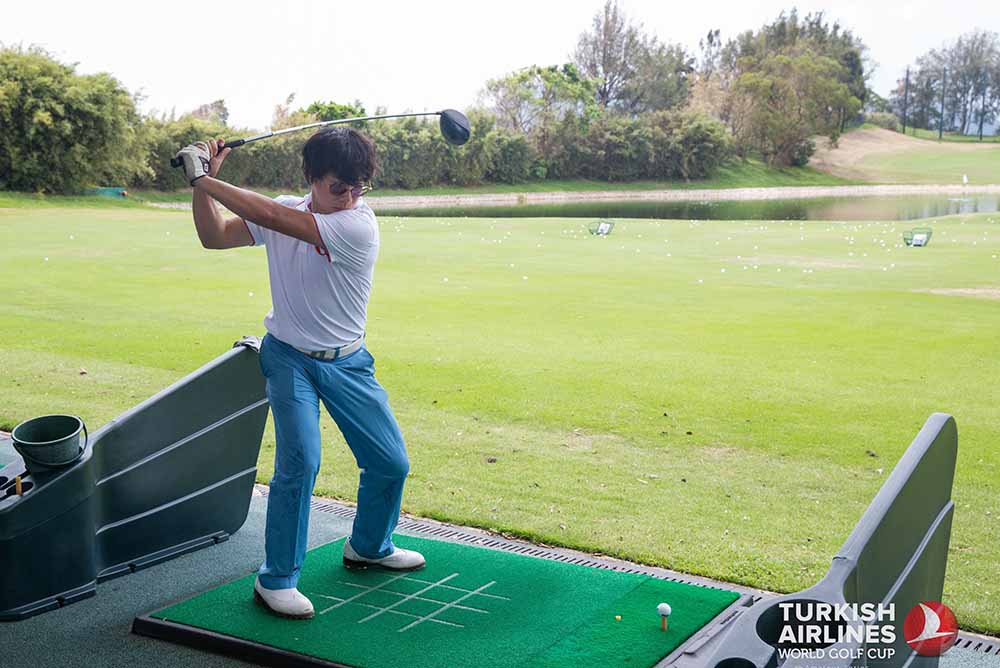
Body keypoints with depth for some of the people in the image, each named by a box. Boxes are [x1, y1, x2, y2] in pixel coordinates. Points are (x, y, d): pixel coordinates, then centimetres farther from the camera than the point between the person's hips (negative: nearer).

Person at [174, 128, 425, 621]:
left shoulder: (359, 225, -20)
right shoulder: (284, 211, -6)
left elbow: (271, 217, -28)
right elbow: (214, 238, 4)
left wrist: (205, 179, -22)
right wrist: (202, 182, -10)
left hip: (347, 363, 0)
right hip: (290, 357, 0)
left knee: (391, 463, 4)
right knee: (300, 458, -18)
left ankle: (369, 548, 32)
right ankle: (276, 579, -5)